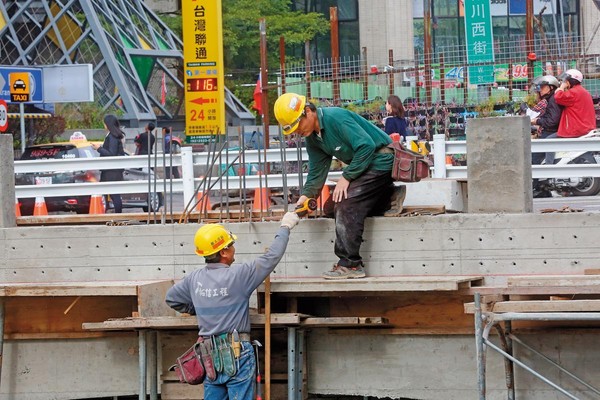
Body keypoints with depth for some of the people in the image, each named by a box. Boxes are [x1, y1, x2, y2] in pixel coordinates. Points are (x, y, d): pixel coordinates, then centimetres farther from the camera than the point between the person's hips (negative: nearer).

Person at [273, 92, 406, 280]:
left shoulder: (336, 118, -23)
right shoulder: (312, 137, 6)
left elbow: (367, 146, -28)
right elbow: (316, 171, 10)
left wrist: (347, 177, -24)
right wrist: (306, 196, -7)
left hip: (380, 160, -10)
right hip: (363, 165, 10)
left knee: (345, 204, -24)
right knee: (331, 208, 9)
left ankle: (350, 264, -22)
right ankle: (388, 198, 9)